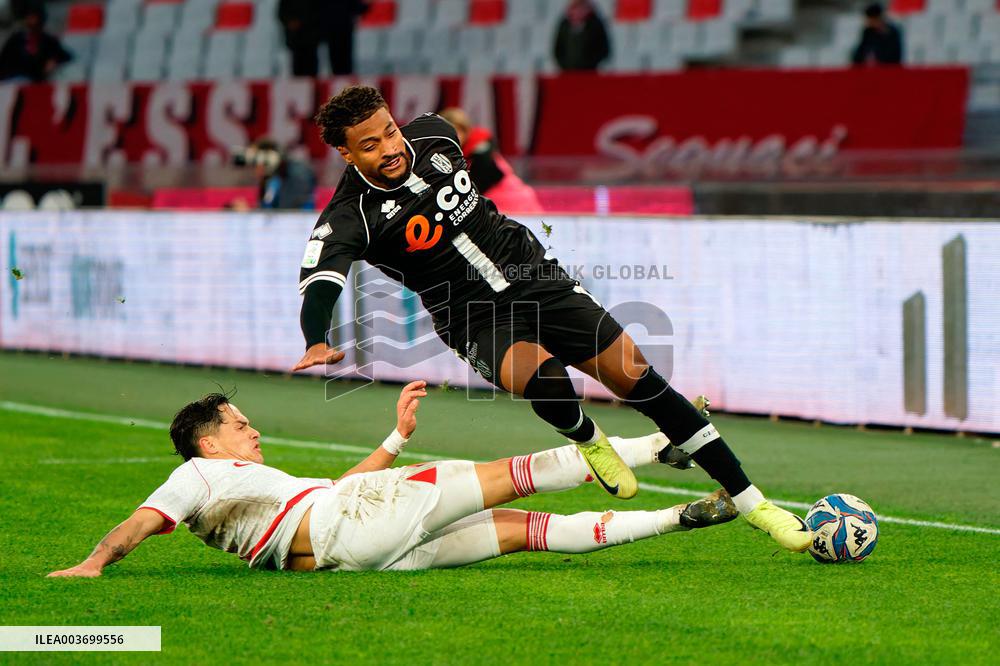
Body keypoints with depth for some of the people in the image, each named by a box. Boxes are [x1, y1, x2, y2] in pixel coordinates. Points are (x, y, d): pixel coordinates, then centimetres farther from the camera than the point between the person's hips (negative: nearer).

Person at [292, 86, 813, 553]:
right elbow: (319, 284, -35)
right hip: (478, 322, -4)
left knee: (637, 377, -5)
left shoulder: (434, 136, -4)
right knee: (541, 374, -36)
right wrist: (317, 344, -53)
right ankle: (587, 441, 2)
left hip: (535, 278, 4)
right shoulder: (349, 219, -19)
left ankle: (750, 501, 2)